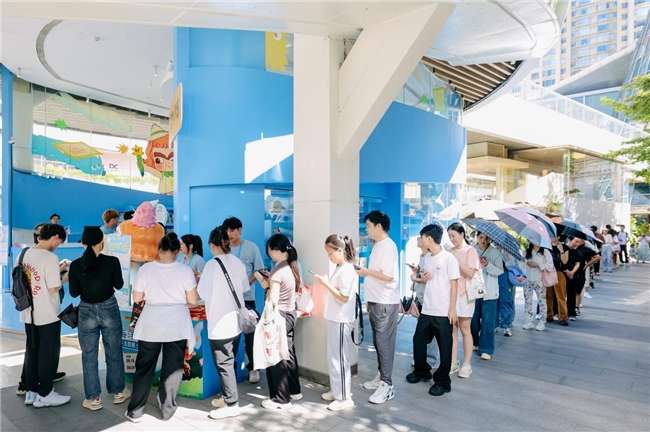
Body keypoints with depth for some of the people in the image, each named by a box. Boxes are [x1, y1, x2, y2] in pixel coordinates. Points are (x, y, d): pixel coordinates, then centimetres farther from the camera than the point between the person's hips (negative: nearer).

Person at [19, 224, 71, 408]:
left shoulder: (24, 255, 4)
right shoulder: (50, 257, -21)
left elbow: (36, 279, 12)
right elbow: (53, 288, -20)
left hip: (29, 313, 8)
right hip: (48, 315, -8)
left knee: (31, 352, 18)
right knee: (48, 355, 6)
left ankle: (31, 391, 27)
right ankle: (44, 394, 16)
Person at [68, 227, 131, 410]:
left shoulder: (75, 265, -10)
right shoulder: (112, 261, -14)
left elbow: (74, 293, -2)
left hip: (86, 312, 1)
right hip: (109, 309, 0)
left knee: (89, 356, 12)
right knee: (114, 353, 14)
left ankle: (93, 398, 19)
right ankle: (118, 392, 27)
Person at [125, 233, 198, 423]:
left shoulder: (146, 268, -6)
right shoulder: (185, 270, -9)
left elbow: (136, 299, 0)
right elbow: (193, 300, -5)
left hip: (151, 325, 1)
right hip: (177, 326, -1)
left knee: (144, 368, 14)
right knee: (172, 368, 12)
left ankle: (135, 412, 23)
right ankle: (167, 409, 22)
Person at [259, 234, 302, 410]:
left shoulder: (278, 270, -21)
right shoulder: (292, 266, 5)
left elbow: (273, 301, -24)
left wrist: (266, 286, -8)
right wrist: (270, 282, 7)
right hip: (290, 314, 9)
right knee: (288, 354, 19)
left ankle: (281, 399, 13)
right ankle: (294, 390, 31)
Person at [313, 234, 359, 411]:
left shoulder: (347, 270, -19)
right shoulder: (339, 268, 10)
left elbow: (344, 297, -22)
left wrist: (326, 284, -21)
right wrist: (326, 282, 3)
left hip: (341, 321, -10)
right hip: (335, 319, 10)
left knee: (339, 358, 0)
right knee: (334, 357, 18)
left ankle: (345, 398, 12)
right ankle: (336, 390, 32)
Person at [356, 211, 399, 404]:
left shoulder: (388, 246, -15)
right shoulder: (377, 246, 14)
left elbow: (388, 275, -24)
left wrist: (366, 272, -11)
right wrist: (369, 300, 17)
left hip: (386, 303, -9)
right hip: (376, 302, 9)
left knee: (385, 343, -3)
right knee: (378, 342, 16)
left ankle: (387, 385, 6)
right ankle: (381, 377, 28)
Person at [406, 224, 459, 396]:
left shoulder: (449, 258, -11)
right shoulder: (428, 259, 11)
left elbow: (454, 284, -12)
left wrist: (452, 309, -14)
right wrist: (424, 277, -1)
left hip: (443, 312, -8)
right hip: (427, 310, 8)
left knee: (444, 347, 4)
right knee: (418, 340, 14)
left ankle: (442, 382, 17)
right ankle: (422, 371, 34)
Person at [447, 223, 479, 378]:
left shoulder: (470, 251, -5)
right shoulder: (450, 252, 10)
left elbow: (471, 273, -14)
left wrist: (456, 261, -19)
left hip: (464, 295, -5)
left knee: (465, 330, 4)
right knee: (452, 329, 8)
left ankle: (466, 364, 14)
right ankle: (454, 362, 17)